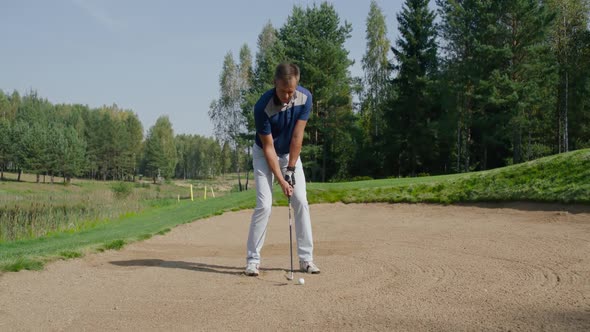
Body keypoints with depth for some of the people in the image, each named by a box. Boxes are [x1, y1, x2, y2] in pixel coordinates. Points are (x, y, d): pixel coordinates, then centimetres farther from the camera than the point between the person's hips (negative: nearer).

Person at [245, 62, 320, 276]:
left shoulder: (305, 98, -21)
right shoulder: (262, 107, -30)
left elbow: (297, 136, -16)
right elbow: (268, 147, -24)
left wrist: (290, 169, -17)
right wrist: (281, 180, -26)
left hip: (290, 154, 3)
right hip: (264, 154, -3)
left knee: (301, 202, -5)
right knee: (264, 205, -13)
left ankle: (306, 258, 1)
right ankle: (253, 259, -3)